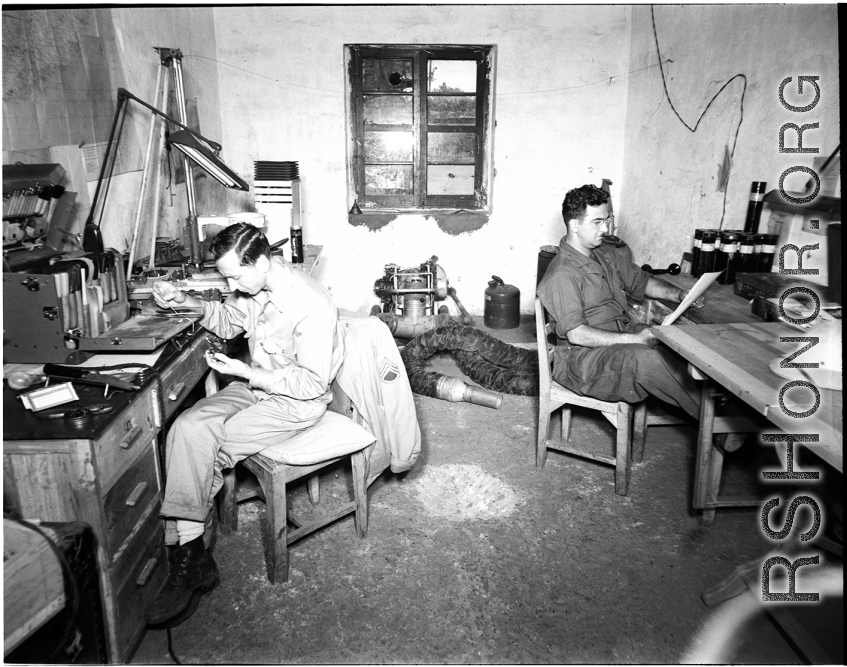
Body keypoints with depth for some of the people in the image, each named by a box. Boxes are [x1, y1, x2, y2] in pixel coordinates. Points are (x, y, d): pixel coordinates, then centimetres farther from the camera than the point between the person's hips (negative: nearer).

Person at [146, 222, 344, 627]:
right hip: (254, 384, 8)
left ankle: (190, 559, 4)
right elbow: (228, 321, 20)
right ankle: (190, 555, -14)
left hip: (297, 401, -7)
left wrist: (245, 372, -23)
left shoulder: (310, 306, -26)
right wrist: (183, 300, 3)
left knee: (203, 451, -19)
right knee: (187, 428, -18)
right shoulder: (252, 285, -2)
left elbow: (312, 384, -22)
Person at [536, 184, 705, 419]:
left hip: (624, 336, 9)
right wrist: (635, 339, -25)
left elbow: (642, 282, 23)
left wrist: (679, 294, 4)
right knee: (645, 358, -32)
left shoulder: (609, 254, 10)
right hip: (585, 356, -9)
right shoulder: (562, 275, -18)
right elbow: (577, 335, -24)